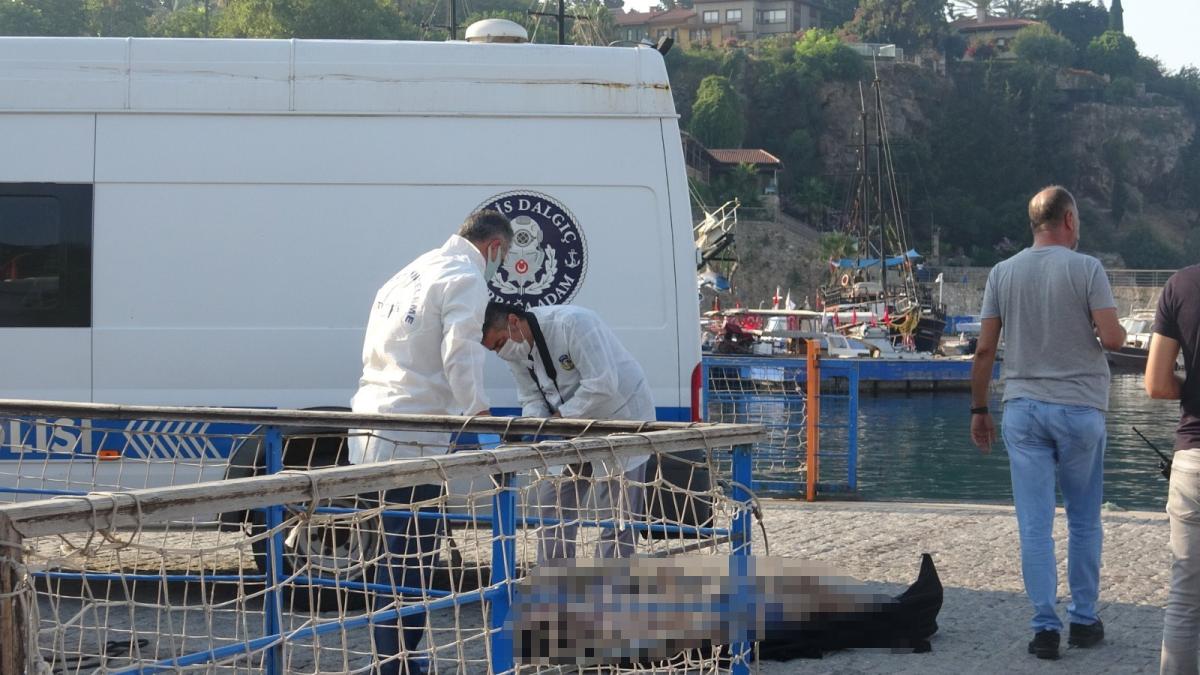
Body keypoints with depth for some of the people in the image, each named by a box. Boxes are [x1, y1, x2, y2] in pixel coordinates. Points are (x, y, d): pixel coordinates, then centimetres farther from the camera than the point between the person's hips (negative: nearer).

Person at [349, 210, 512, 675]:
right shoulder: (465, 279, -6)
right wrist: (479, 412, -21)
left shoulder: (412, 274, 22)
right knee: (413, 557, -5)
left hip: (373, 428, 9)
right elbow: (459, 356, -18)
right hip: (413, 435, -9)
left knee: (400, 552, 17)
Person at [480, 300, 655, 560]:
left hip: (621, 416, -8)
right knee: (551, 504, 7)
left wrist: (557, 419, -29)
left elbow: (602, 385, -31)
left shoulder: (572, 322, -28)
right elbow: (532, 400, 0)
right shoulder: (516, 352, -3)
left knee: (614, 516, -8)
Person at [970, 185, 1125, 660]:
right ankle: (1083, 621, 18)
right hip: (1079, 408, -2)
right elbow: (1112, 338, -13)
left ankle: (1045, 627, -1)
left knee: (1035, 524, 2)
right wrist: (1110, 331, 11)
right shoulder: (1086, 269, -6)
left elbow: (984, 349, 3)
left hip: (1022, 408, 2)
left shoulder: (1002, 273, 4)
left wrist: (978, 409, 11)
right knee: (1084, 522, 12)